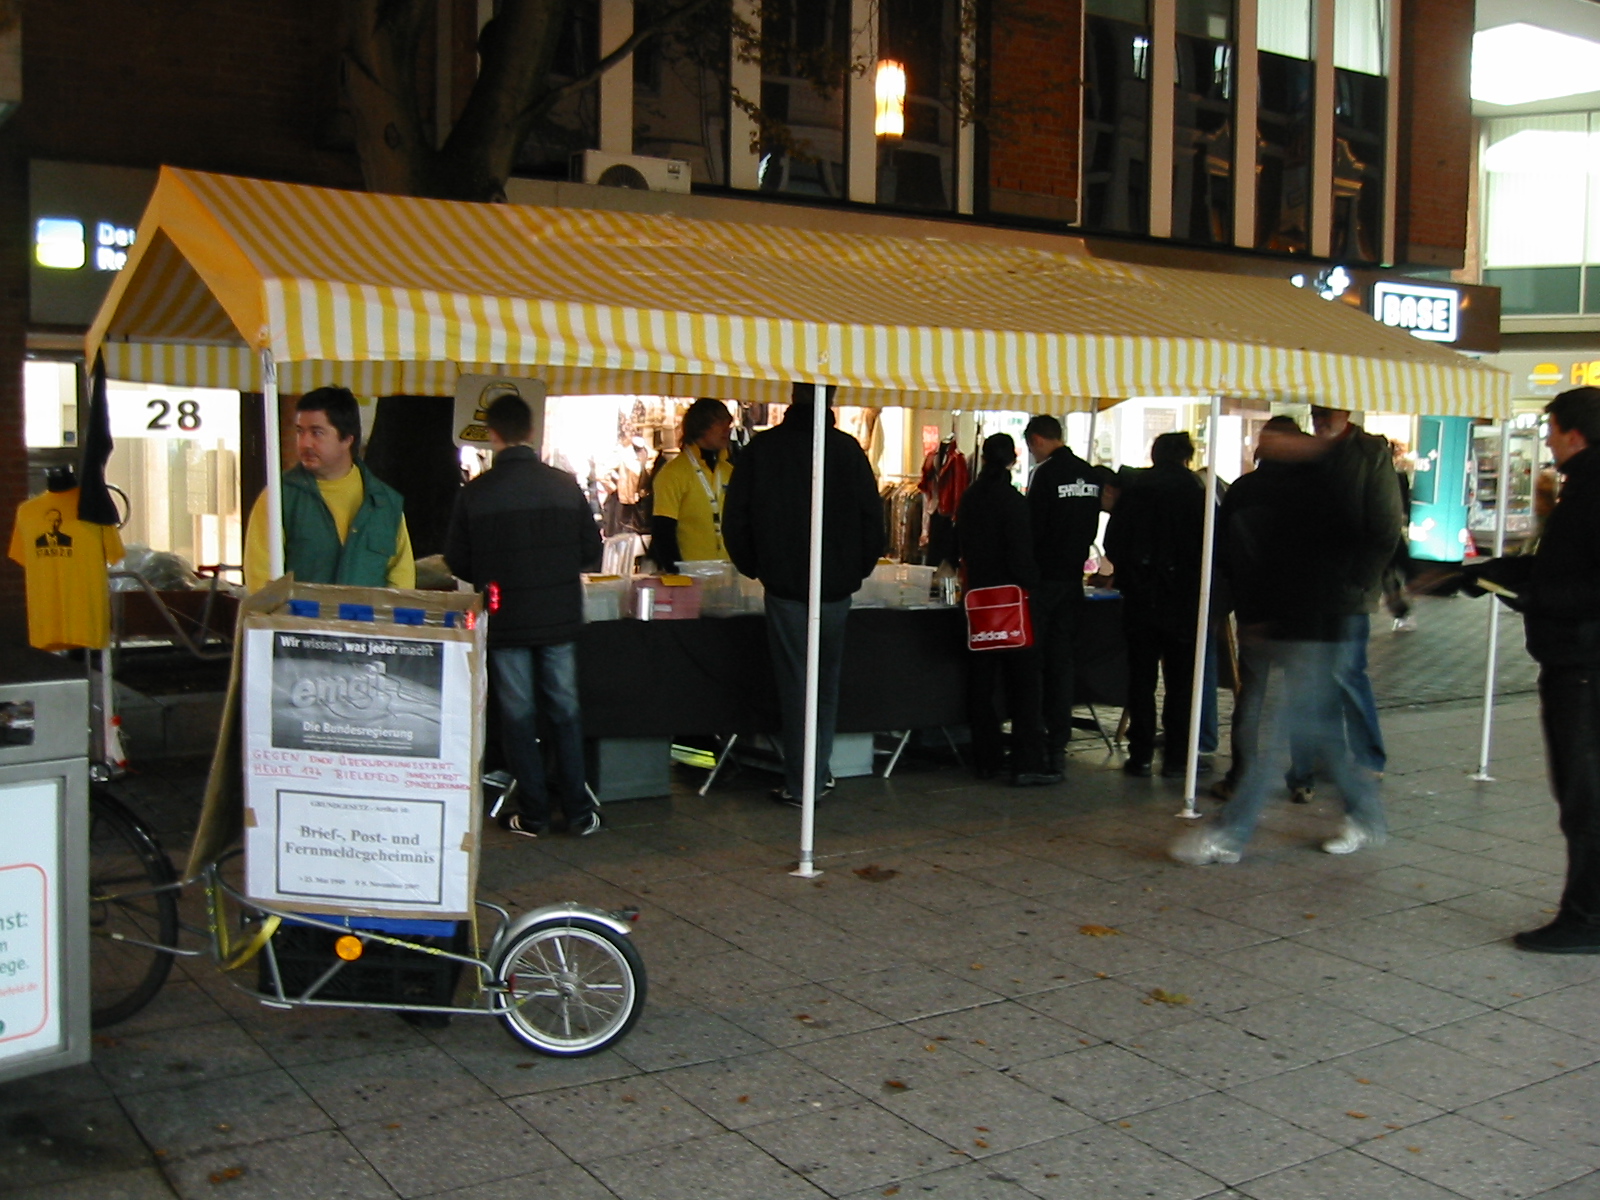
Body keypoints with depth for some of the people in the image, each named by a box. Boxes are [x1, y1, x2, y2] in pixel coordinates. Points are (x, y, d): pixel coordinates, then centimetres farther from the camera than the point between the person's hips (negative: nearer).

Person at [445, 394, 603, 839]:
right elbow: (591, 553, 0)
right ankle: (579, 811, 13)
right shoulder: (566, 486, -5)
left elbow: (458, 562, -2)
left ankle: (533, 813, 13)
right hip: (559, 618, 2)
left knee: (518, 714, 9)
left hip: (505, 620, -1)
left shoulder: (475, 493, -10)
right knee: (565, 711, 12)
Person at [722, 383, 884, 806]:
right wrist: (857, 569, 12)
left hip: (785, 586, -1)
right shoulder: (848, 450, -4)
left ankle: (800, 784, 7)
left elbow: (735, 520, 1)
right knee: (826, 682, 15)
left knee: (794, 683, 5)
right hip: (837, 587, 1)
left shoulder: (762, 448, -3)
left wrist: (755, 567, 14)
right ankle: (818, 776, 20)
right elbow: (872, 520, -1)